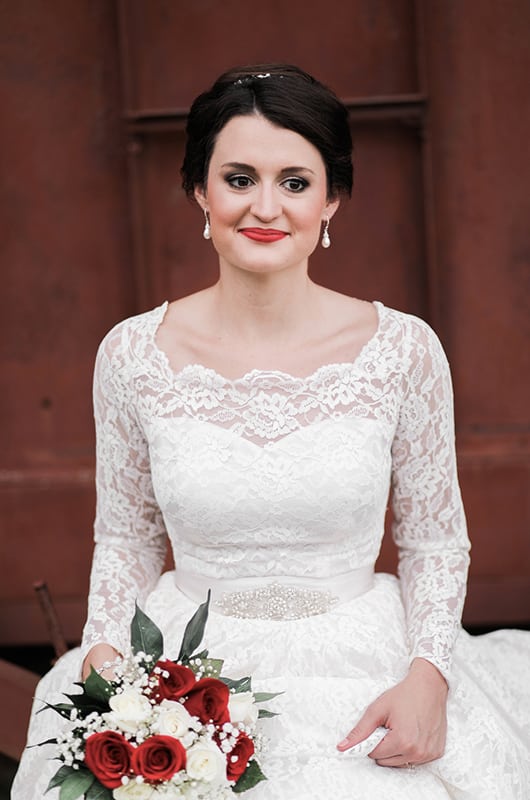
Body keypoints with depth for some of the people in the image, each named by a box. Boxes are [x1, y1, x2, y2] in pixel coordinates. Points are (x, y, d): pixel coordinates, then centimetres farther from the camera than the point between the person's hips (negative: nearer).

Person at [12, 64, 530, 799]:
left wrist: (427, 676, -10)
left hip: (359, 676, 0)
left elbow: (435, 538, 4)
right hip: (189, 684, 1)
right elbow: (126, 537, 9)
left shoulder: (403, 349, -6)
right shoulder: (132, 355, -3)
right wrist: (104, 653, -7)